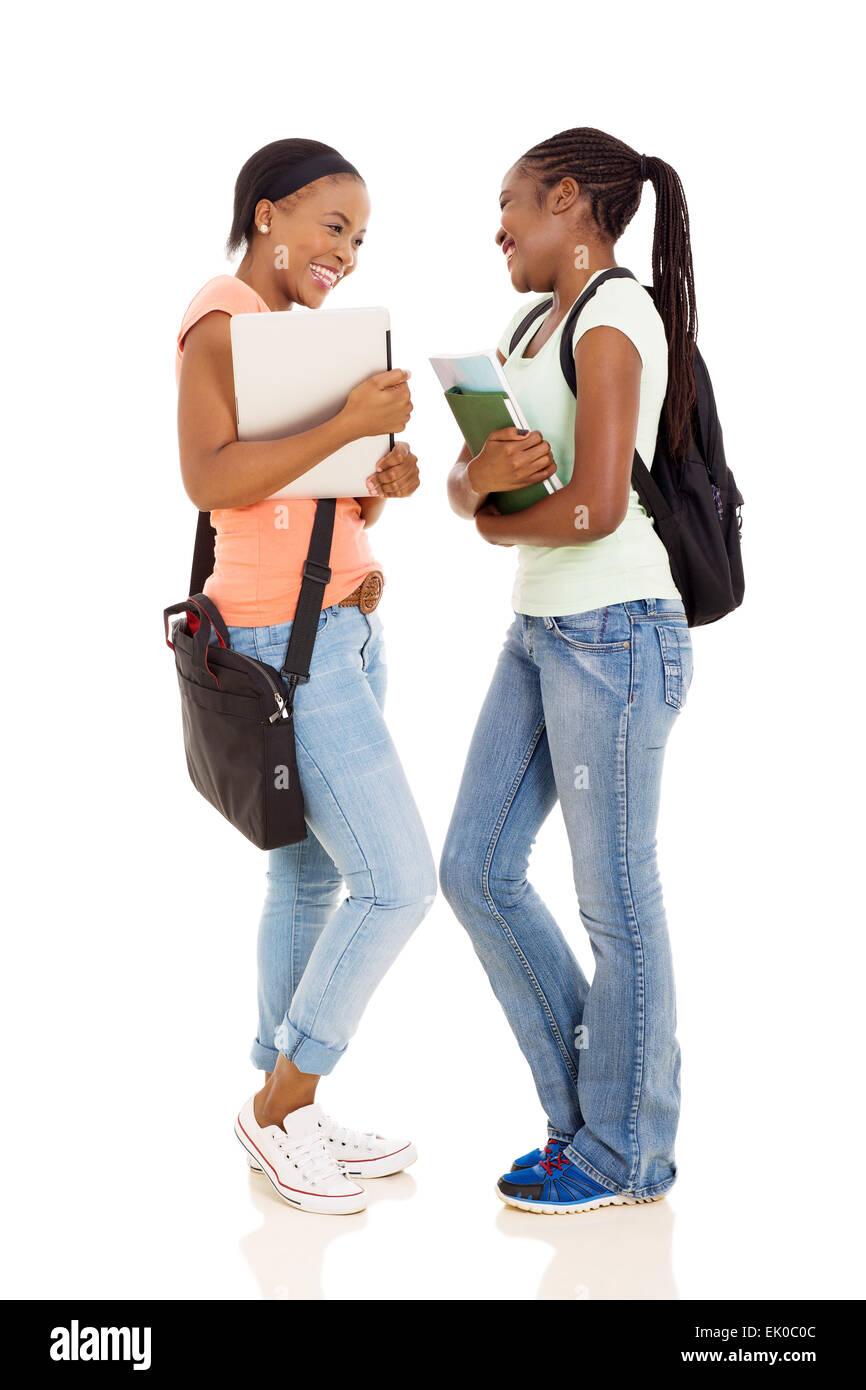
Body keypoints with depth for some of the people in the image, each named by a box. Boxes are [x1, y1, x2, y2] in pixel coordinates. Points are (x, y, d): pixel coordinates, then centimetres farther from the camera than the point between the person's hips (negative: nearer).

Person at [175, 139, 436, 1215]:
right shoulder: (221, 321, -9)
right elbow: (209, 479, -22)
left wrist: (383, 482, -1)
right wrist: (347, 423, -25)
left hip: (341, 632, 9)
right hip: (284, 640, -9)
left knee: (312, 876, 11)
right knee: (396, 880, -9)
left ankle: (287, 1114, 20)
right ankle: (280, 1108, 6)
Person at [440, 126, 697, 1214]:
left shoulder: (614, 316, -12)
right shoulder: (530, 328, 16)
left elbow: (596, 506, -21)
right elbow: (465, 486, 12)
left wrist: (499, 524, -3)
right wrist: (483, 476, -11)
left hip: (615, 634, -9)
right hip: (541, 632, 9)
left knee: (614, 898, 2)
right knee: (478, 872, 10)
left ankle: (626, 1148, 19)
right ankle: (586, 1106, 24)